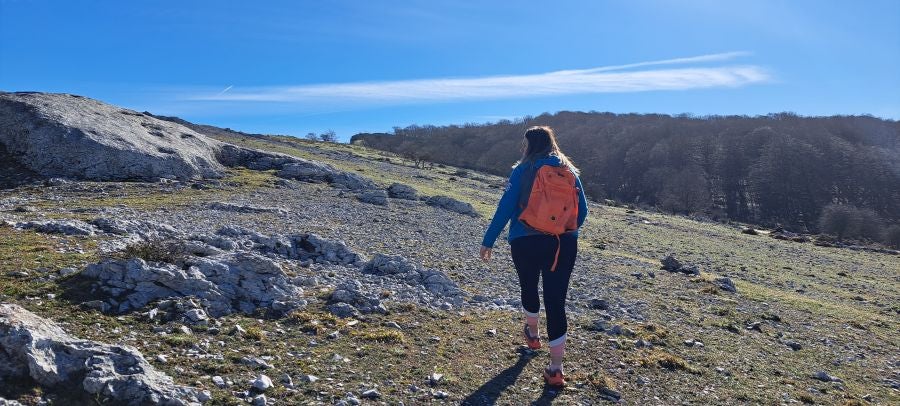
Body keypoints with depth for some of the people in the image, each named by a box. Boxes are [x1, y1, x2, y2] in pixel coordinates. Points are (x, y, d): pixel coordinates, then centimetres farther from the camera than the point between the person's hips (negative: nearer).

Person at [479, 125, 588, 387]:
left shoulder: (523, 170, -3)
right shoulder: (569, 171, 8)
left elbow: (506, 207, -9)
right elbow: (582, 211, 11)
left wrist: (488, 241, -3)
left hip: (526, 242, -2)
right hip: (564, 244, 2)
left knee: (529, 287, 24)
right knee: (556, 301, 1)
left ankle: (532, 334, 48)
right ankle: (556, 369, -3)